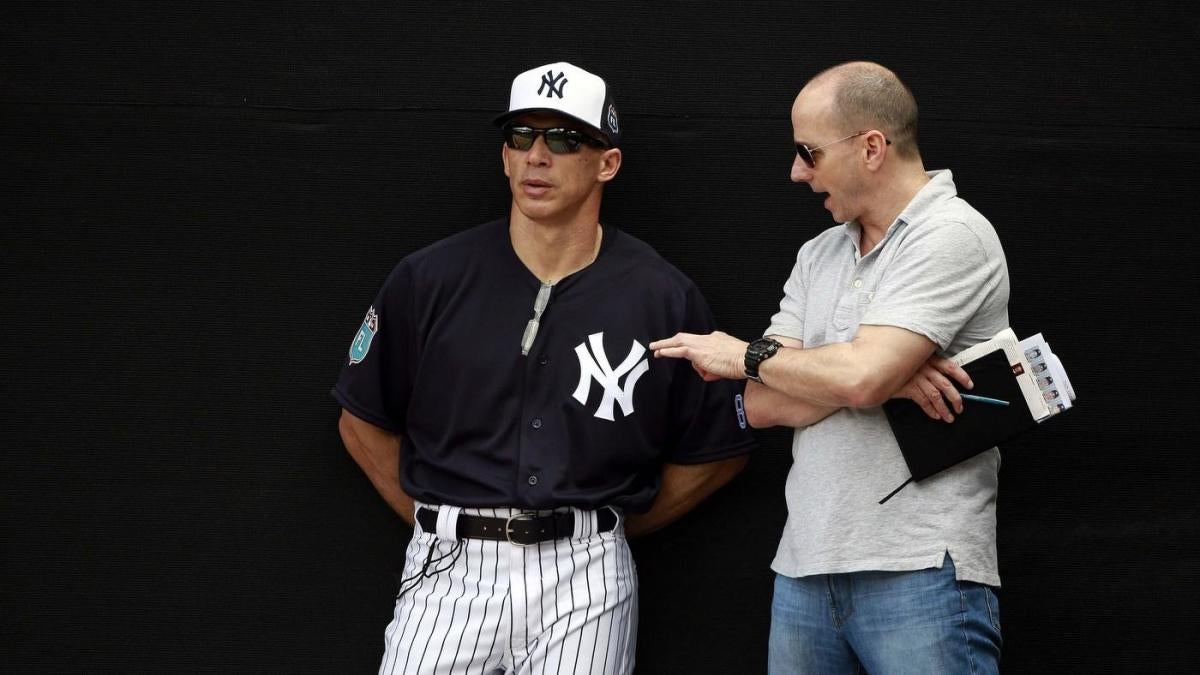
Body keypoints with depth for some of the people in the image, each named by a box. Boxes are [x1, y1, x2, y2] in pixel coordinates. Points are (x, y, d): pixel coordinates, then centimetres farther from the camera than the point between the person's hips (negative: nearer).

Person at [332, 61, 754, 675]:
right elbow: (365, 422, 10)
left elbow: (716, 452, 9)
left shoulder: (664, 299, 0)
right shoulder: (430, 279, 1)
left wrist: (611, 529, 8)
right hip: (449, 569, 0)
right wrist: (432, 523, 7)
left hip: (586, 579, 0)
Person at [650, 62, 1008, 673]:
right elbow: (764, 405, 5)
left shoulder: (952, 235, -7)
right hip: (806, 568, 7)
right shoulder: (818, 256, 16)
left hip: (921, 570, -7)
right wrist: (891, 379, -11)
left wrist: (747, 356, -2)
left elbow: (859, 378, -19)